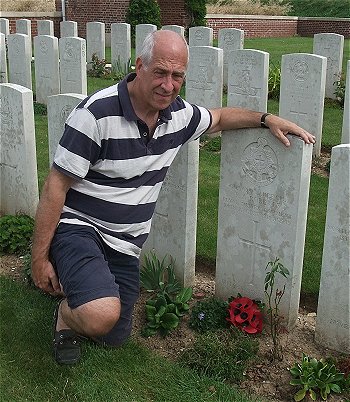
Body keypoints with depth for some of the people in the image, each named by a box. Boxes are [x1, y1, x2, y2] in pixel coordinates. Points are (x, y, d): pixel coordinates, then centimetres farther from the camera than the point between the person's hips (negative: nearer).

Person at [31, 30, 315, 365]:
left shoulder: (178, 114, 0)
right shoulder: (97, 113, -21)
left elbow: (217, 117, 24)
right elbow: (56, 186, -17)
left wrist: (267, 119, 9)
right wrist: (39, 258, -15)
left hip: (126, 245, 7)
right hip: (79, 226, -6)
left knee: (115, 337, 12)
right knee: (101, 316, -32)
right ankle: (67, 312, 4)